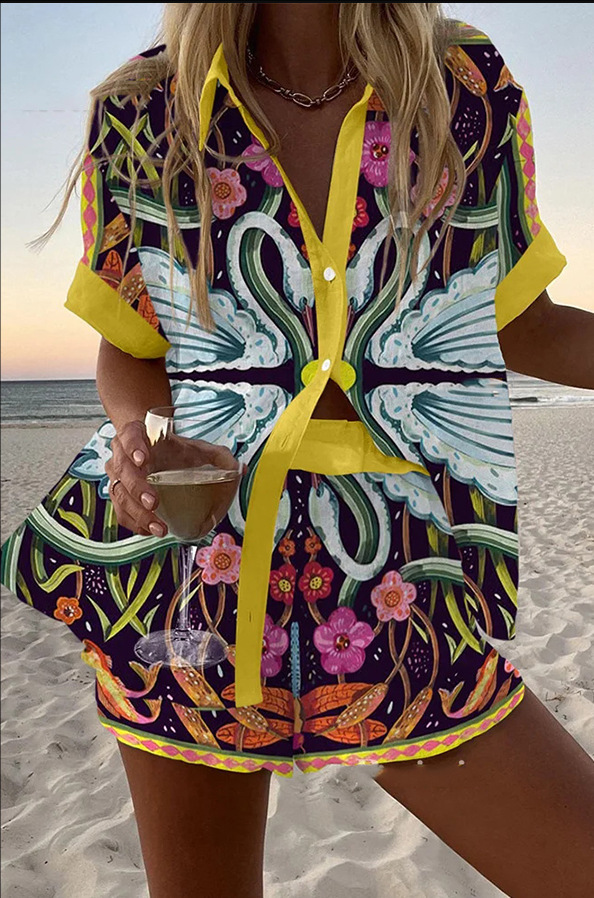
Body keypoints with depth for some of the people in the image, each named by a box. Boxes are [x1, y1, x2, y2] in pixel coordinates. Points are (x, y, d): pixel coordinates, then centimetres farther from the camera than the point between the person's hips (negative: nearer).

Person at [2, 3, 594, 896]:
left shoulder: (469, 87, 4)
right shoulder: (140, 111, 3)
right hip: (188, 562, 1)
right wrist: (132, 427, -14)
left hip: (407, 591, 1)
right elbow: (128, 351, 8)